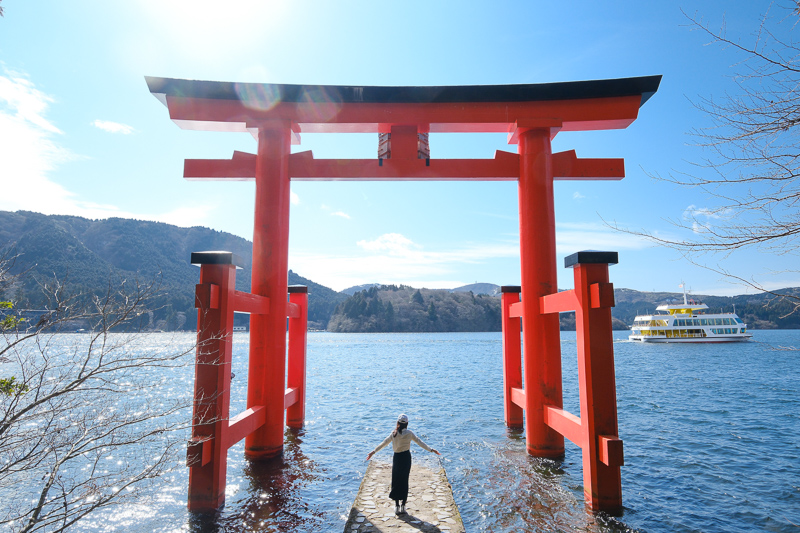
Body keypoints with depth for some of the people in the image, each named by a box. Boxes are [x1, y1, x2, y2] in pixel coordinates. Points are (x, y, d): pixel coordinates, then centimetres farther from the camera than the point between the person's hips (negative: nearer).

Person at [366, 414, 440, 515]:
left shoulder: (394, 433, -6)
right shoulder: (409, 433, -7)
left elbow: (383, 443, -1)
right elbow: (420, 443, -5)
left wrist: (373, 452, 8)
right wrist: (431, 450, 3)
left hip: (397, 457, 0)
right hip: (406, 457, 0)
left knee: (396, 481, 10)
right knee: (404, 481, 10)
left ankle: (397, 505, 11)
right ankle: (403, 506, 14)